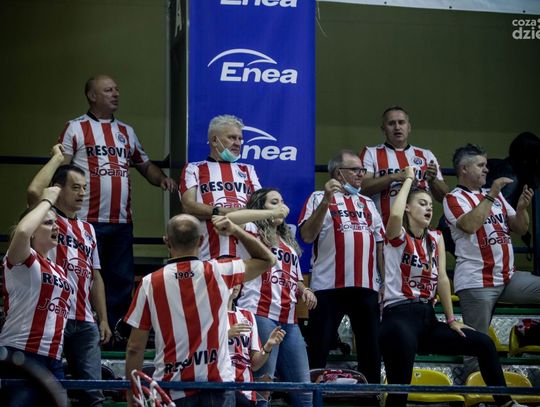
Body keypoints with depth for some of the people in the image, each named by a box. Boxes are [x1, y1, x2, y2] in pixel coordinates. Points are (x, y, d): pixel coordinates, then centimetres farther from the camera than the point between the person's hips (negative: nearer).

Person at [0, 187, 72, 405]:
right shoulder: (22, 260, -3)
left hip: (53, 360, 8)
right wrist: (47, 201, -11)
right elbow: (22, 231, -24)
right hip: (21, 355, -8)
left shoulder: (59, 271, 20)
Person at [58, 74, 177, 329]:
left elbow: (145, 165, 25)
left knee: (122, 281, 6)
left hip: (122, 222, 5)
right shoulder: (76, 128, 1)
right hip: (88, 221, -5)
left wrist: (162, 179, 4)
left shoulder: (126, 131, 17)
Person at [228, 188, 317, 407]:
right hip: (261, 316, -8)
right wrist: (270, 214, -14)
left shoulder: (289, 242, 26)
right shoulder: (253, 231, 3)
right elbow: (230, 218, -18)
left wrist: (304, 290, 8)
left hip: (289, 321, 8)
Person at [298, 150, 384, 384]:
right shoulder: (320, 198, 4)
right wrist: (326, 201, -17)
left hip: (366, 286, 5)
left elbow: (379, 244, 19)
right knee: (319, 348, -4)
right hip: (329, 286, -5)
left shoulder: (368, 204, 19)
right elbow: (307, 235, -9)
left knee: (371, 347, 6)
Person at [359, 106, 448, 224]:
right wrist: (393, 177, -14)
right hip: (384, 227, -2)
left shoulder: (426, 155, 16)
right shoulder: (371, 154, 9)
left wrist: (433, 180, -5)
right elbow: (362, 188, -6)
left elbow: (444, 196, 14)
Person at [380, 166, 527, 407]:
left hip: (428, 317, 7)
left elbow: (442, 279, 10)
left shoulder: (436, 238, 16)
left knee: (484, 344, 5)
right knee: (400, 386, -21)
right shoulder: (398, 236, -3)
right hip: (399, 315, -7)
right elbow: (395, 215, -26)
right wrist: (408, 179, -12)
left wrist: (451, 320, 4)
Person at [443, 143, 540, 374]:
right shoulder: (454, 199, -1)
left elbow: (520, 229, 16)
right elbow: (470, 225, -20)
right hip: (476, 282, -6)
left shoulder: (496, 196, 18)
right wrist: (490, 196, -16)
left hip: (508, 277, 6)